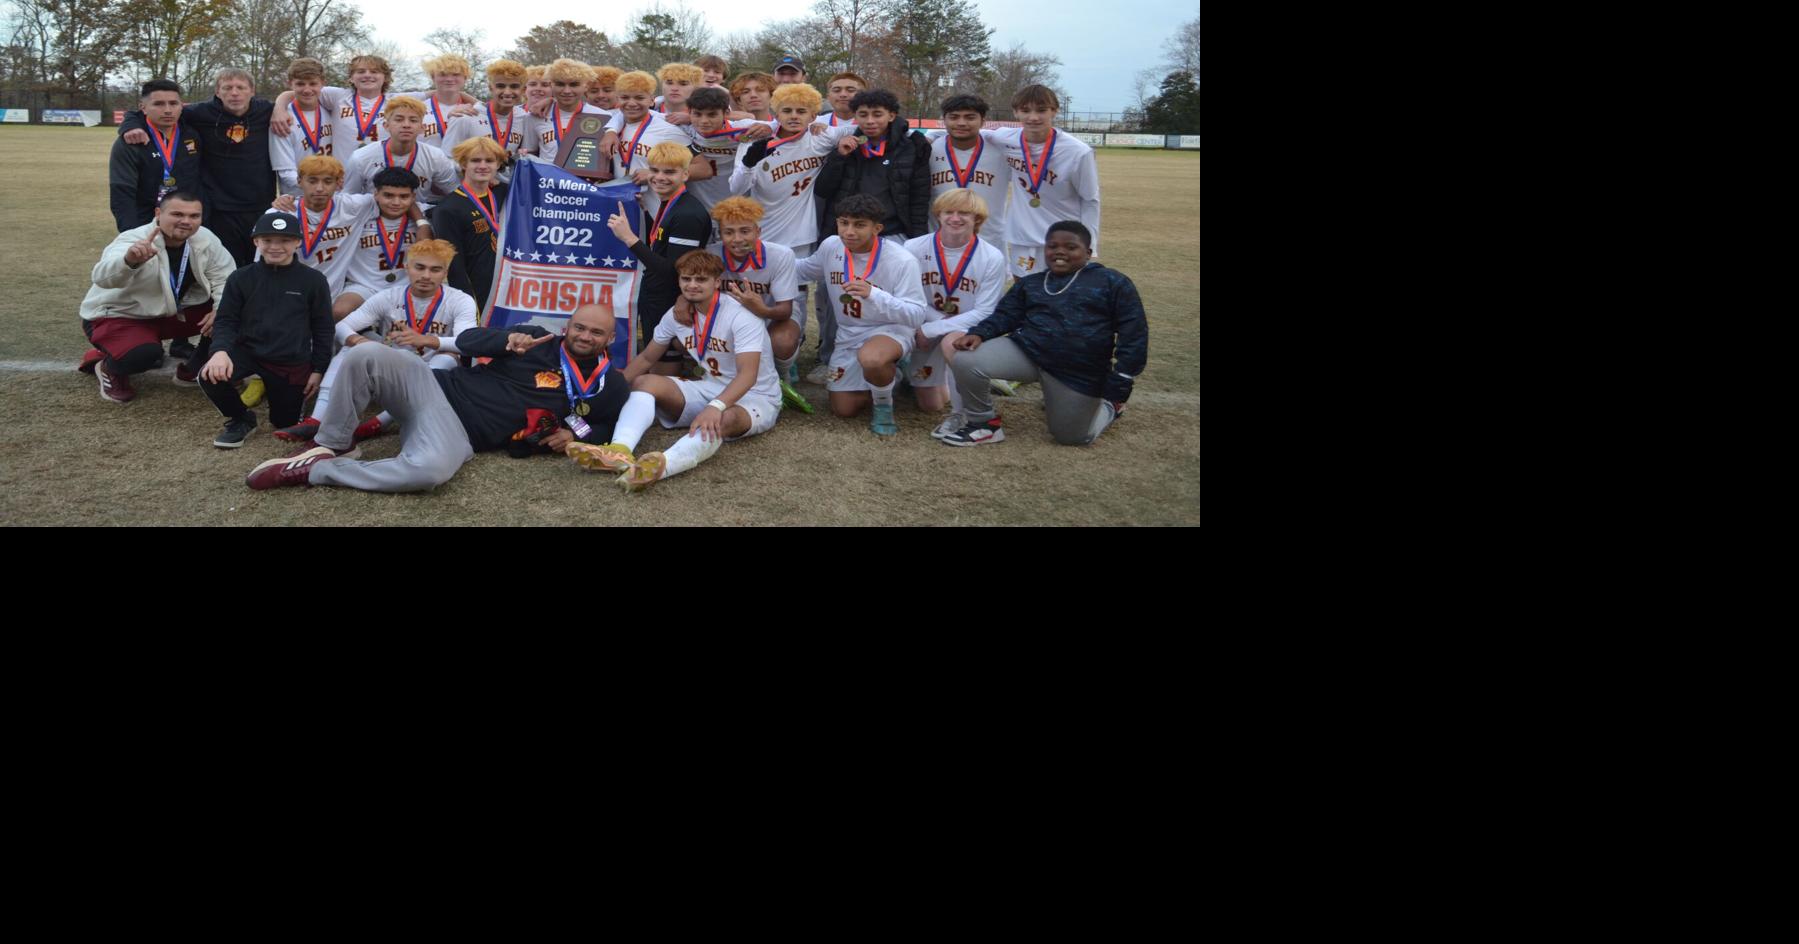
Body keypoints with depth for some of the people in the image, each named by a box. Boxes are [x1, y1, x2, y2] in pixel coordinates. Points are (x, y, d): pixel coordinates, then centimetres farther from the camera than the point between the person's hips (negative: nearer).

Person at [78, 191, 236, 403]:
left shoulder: (205, 240, -13)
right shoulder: (133, 241, -31)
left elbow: (225, 277, -1)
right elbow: (103, 277, -49)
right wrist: (129, 260, -73)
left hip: (169, 313, 6)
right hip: (116, 316, -6)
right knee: (145, 353, -38)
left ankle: (194, 370, 11)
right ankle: (110, 369, 0)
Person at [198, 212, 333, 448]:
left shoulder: (313, 280, -5)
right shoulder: (241, 278, -1)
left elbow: (323, 329, 2)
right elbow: (225, 321, 0)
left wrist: (319, 369, 1)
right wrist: (221, 350, -21)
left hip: (293, 362, -1)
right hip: (248, 351, 1)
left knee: (285, 423, 8)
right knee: (211, 376, -28)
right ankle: (241, 419, 3)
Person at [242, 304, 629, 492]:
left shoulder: (608, 386, 8)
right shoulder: (538, 341, 8)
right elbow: (467, 340, 6)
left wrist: (577, 435, -6)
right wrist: (508, 339, -16)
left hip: (463, 432, -2)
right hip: (437, 386, 2)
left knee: (430, 471, -39)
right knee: (365, 355, -27)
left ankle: (317, 470, -21)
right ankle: (332, 445, -6)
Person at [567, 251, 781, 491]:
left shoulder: (740, 316, -19)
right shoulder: (678, 315, 1)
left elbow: (748, 375, -32)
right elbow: (646, 359, 12)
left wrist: (715, 407, -47)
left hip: (755, 398, -6)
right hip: (710, 388, 7)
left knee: (724, 419, -41)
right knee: (646, 382, -15)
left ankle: (662, 465, -69)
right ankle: (619, 451, -42)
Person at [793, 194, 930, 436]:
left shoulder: (901, 261, -23)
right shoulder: (831, 247, -6)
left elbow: (917, 316, -26)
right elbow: (804, 270, 17)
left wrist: (873, 294, -38)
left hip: (891, 330, -6)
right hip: (848, 335, 6)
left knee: (870, 359, -41)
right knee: (843, 409, 5)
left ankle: (884, 407, -8)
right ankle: (889, 375, 33)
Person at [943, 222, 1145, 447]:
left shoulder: (1112, 282, 1)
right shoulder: (1029, 284, 15)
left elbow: (1133, 333, -2)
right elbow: (1005, 316, 8)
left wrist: (1121, 382, -9)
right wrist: (979, 333, -14)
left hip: (1079, 374, -3)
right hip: (1025, 350, 3)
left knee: (1071, 437, 5)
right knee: (965, 361, -19)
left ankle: (1108, 406, 38)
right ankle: (984, 424, 5)